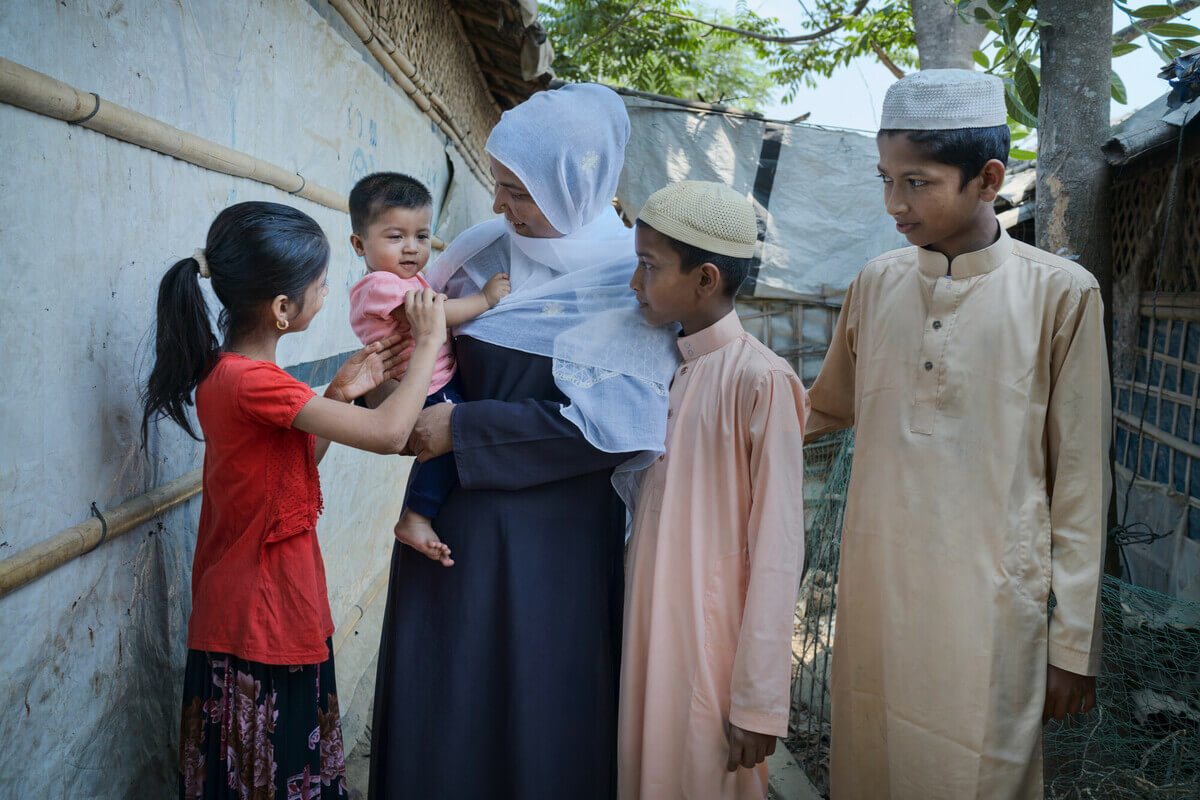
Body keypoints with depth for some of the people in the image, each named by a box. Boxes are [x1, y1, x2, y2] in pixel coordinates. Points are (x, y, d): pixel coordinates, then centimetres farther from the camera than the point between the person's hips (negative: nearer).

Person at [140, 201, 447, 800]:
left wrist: (340, 392, 2)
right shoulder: (252, 383, -25)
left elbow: (292, 464, 13)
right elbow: (387, 433, -31)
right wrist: (429, 340, -17)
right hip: (267, 631, -9)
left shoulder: (221, 369, 6)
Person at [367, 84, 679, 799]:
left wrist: (464, 429, -15)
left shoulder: (627, 277, -10)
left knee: (539, 707, 6)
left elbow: (601, 423, -18)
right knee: (441, 704, 10)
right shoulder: (487, 251, 5)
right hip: (454, 518, 5)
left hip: (553, 533, -4)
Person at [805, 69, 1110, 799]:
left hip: (988, 606, -3)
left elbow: (1079, 481, -3)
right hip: (876, 593, 4)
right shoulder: (876, 286, 6)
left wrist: (1074, 641, -2)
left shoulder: (1059, 295, -6)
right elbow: (826, 410, 22)